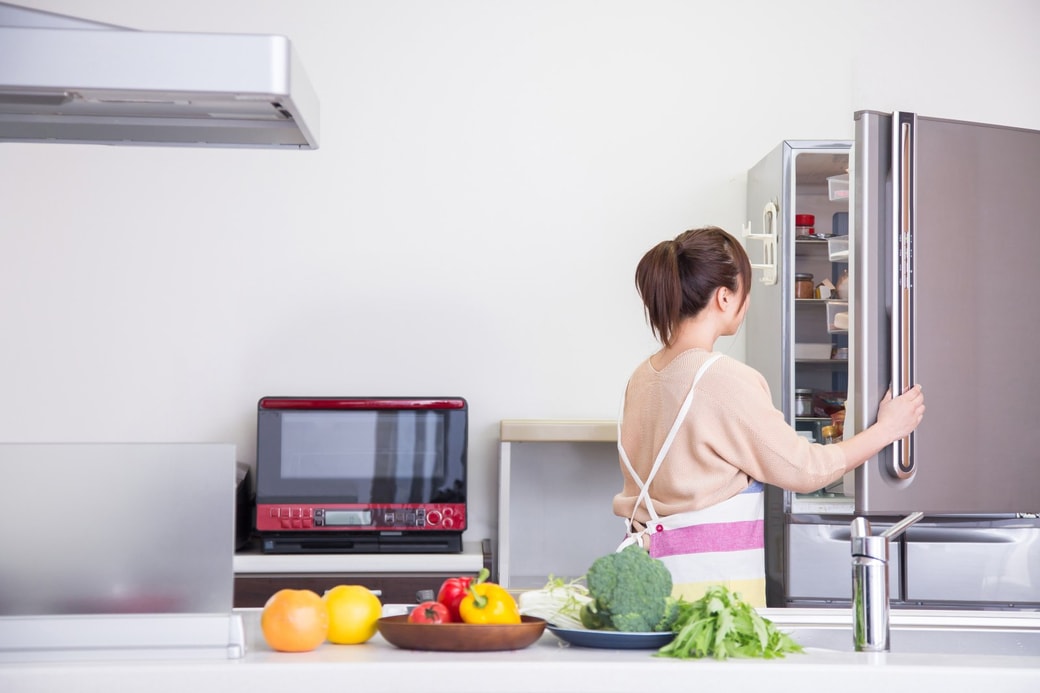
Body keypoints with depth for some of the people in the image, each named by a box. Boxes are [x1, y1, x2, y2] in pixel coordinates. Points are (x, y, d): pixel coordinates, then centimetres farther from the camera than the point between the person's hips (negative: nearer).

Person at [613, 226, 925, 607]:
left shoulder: (643, 376, 10)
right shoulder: (725, 380, -14)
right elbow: (804, 469, -6)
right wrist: (886, 428, 8)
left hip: (649, 561, 8)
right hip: (707, 577, -8)